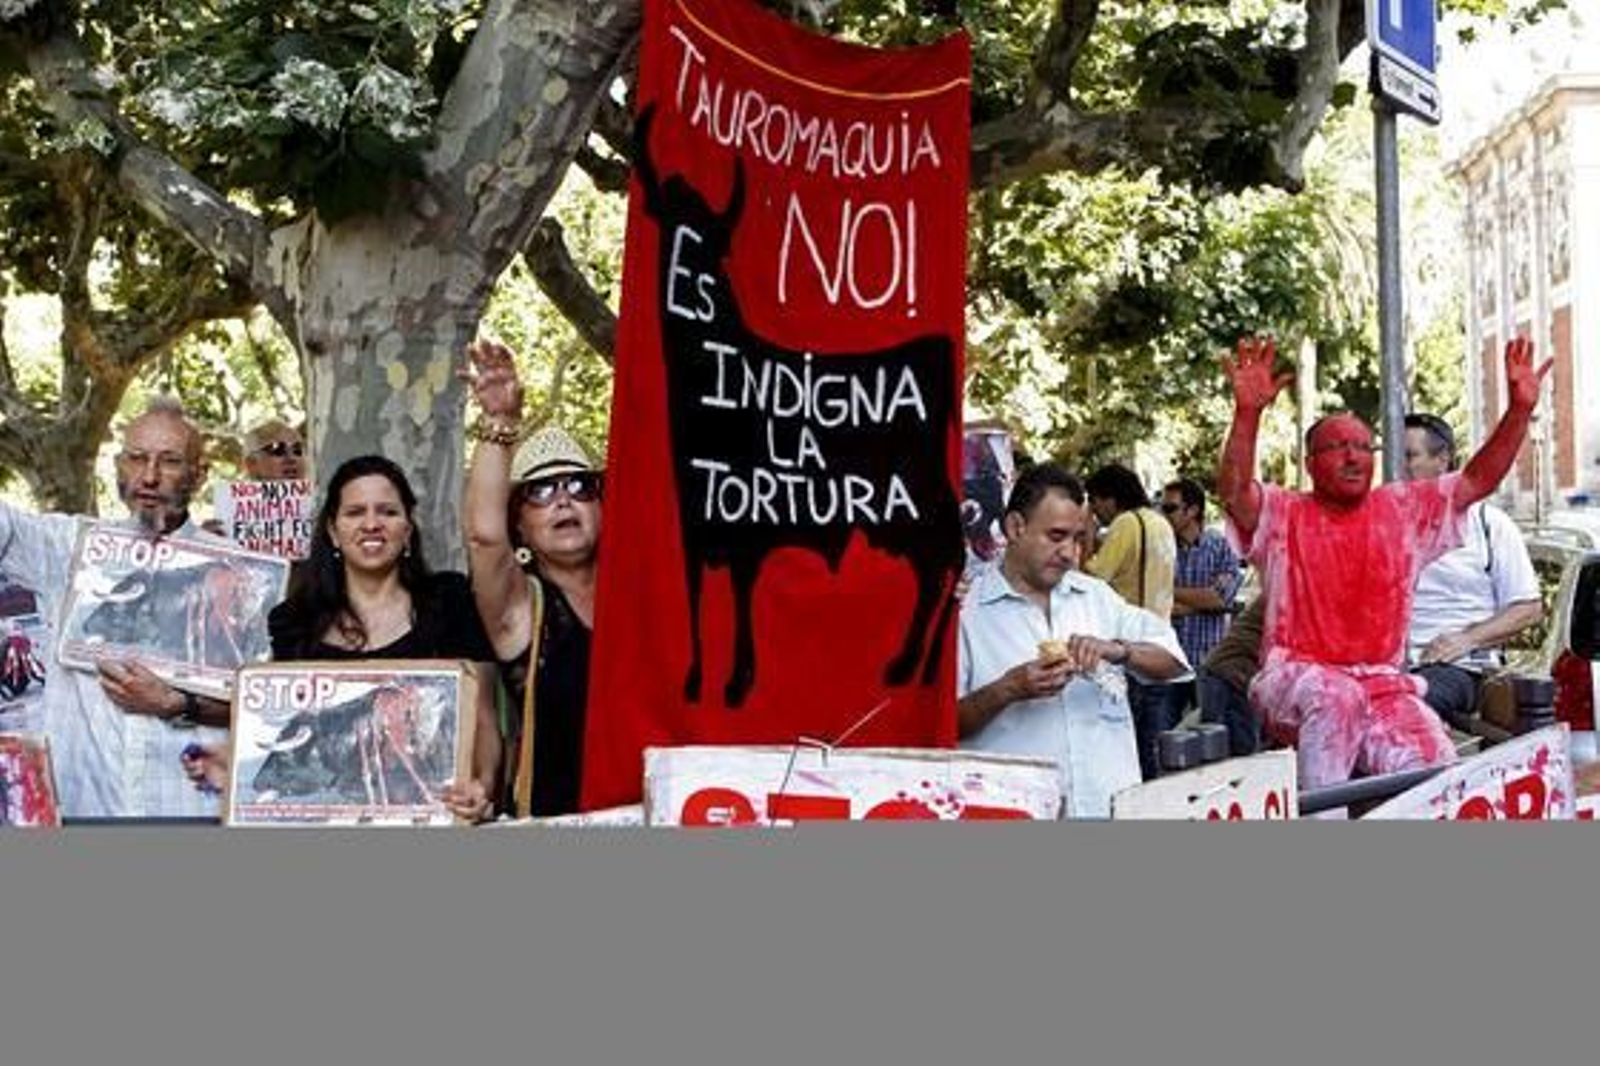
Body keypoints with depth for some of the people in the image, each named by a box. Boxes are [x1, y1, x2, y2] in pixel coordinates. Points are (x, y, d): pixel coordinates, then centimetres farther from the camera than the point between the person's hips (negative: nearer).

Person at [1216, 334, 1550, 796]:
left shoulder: (1404, 509, 15)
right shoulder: (1283, 514, 5)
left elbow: (1479, 479, 10)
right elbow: (1234, 492, -16)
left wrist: (1519, 409, -4)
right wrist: (1247, 413, -32)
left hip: (1382, 683, 3)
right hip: (1297, 676, -3)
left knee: (1434, 765, -24)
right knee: (1336, 696, -38)